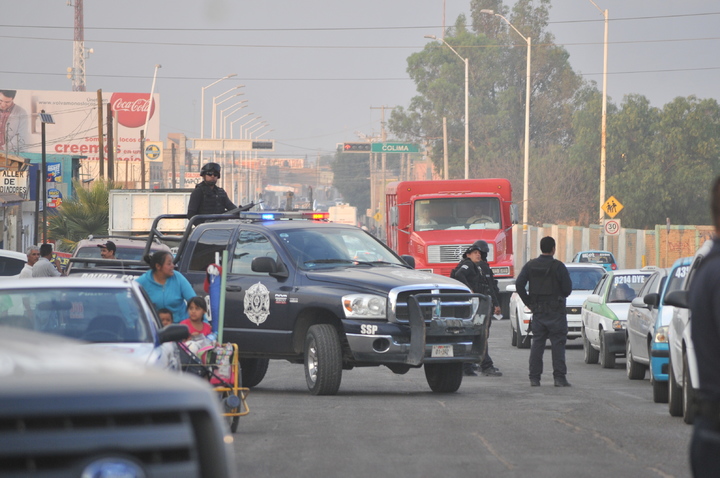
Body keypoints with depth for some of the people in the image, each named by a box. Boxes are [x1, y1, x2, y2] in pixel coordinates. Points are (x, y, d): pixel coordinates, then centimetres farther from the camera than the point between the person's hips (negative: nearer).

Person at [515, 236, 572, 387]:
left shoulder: (530, 266, 4)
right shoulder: (558, 266, -9)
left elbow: (519, 285, -1)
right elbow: (567, 288, -8)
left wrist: (528, 302, 8)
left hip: (538, 311, 4)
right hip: (555, 312, -4)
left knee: (537, 343, 8)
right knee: (558, 344, -2)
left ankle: (534, 377, 5)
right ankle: (559, 377, -7)